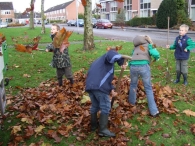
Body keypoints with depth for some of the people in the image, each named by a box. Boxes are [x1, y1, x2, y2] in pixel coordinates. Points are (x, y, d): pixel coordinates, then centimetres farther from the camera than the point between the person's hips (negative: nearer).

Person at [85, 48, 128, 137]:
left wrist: (111, 89, 19)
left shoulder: (100, 61, 36)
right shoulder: (109, 54, 9)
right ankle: (103, 130, 0)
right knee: (105, 107, 0)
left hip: (90, 85, 9)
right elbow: (113, 56, -21)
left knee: (95, 106, 23)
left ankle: (93, 125, 35)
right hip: (99, 86, -9)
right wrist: (121, 62, -6)